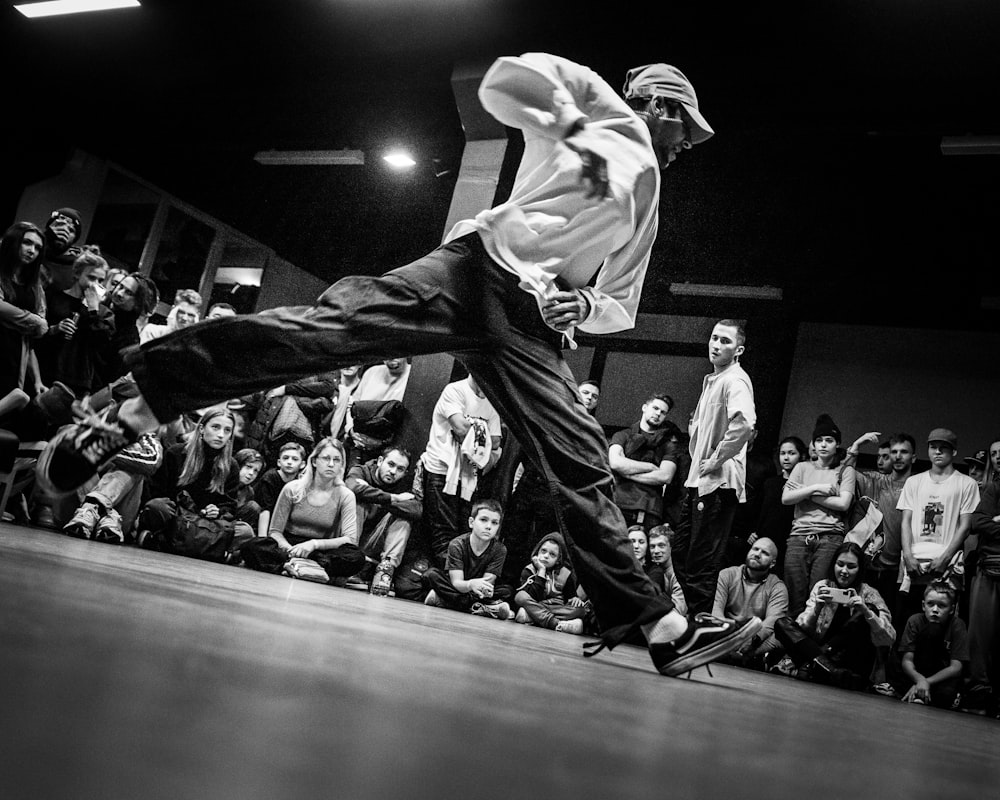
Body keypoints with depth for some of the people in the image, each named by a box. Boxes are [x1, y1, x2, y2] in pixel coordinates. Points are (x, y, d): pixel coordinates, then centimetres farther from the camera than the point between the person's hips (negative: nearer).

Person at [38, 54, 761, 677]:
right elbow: (504, 78, 4)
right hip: (479, 266, -5)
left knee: (583, 464, -7)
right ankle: (131, 413, -25)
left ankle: (658, 626, -9)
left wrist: (585, 304, 10)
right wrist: (576, 135, 1)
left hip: (535, 321, 5)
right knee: (333, 325, -25)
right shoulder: (603, 107, 19)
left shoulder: (646, 202, 35)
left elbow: (622, 307, 32)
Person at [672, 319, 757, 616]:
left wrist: (716, 460, -21)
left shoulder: (735, 380, -12)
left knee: (702, 566, -5)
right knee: (681, 556, 15)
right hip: (698, 481, 10)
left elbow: (744, 423, -32)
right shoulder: (712, 380, 19)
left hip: (718, 483, -10)